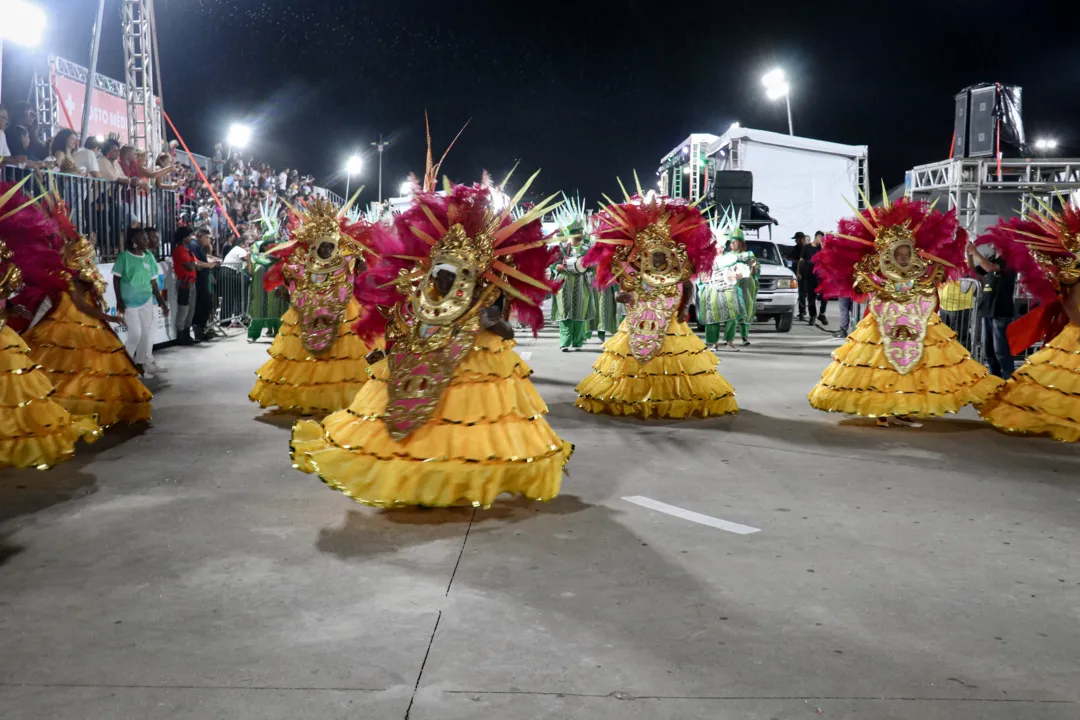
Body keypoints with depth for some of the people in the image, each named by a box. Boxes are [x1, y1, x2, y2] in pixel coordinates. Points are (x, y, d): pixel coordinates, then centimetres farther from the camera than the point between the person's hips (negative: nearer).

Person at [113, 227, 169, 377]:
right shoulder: (124, 257, -9)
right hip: (129, 302, -5)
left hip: (147, 300, 5)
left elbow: (153, 282, 9)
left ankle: (145, 363, 18)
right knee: (135, 334, -5)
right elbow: (116, 279, -5)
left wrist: (162, 302, 8)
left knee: (148, 332, 6)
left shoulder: (149, 257, 4)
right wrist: (119, 300, -11)